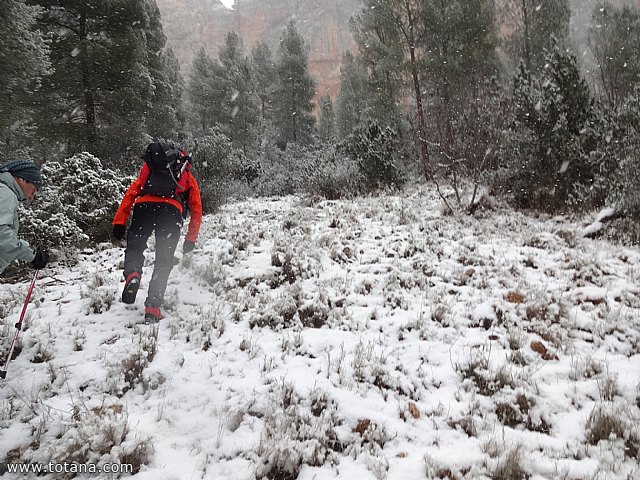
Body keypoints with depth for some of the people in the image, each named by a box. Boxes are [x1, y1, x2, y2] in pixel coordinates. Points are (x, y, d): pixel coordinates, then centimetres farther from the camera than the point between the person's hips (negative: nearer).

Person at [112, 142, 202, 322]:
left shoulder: (149, 167, 35)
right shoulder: (189, 178, 34)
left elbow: (131, 193, 21)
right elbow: (197, 210, 24)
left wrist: (119, 222, 15)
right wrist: (191, 239, 28)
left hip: (144, 206, 1)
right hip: (171, 210, 0)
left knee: (134, 248, 17)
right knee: (163, 262, 9)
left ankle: (132, 274, -16)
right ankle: (153, 307, 2)